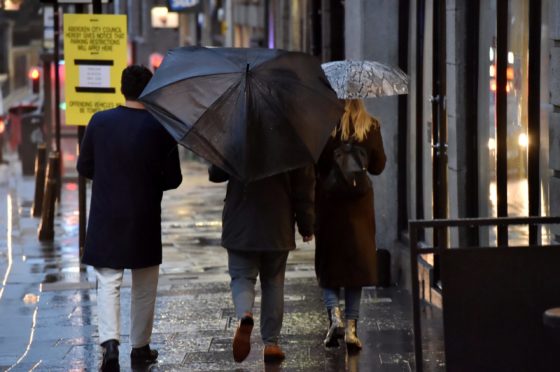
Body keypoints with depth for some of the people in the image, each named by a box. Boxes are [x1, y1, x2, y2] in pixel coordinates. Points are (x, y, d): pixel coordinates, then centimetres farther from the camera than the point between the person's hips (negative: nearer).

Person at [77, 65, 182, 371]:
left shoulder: (99, 122, -5)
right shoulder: (160, 128, -9)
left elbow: (84, 167, 4)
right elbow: (173, 179, -5)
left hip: (106, 218, 0)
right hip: (145, 220, 0)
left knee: (108, 283, 4)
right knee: (144, 286, 14)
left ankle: (110, 340, -15)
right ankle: (140, 346, 22)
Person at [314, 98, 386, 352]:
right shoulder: (370, 127, -4)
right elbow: (378, 167, 4)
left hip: (327, 202, -1)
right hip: (359, 206, 1)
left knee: (328, 264, 12)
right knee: (356, 263, 9)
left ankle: (334, 315, -8)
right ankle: (351, 327, 4)